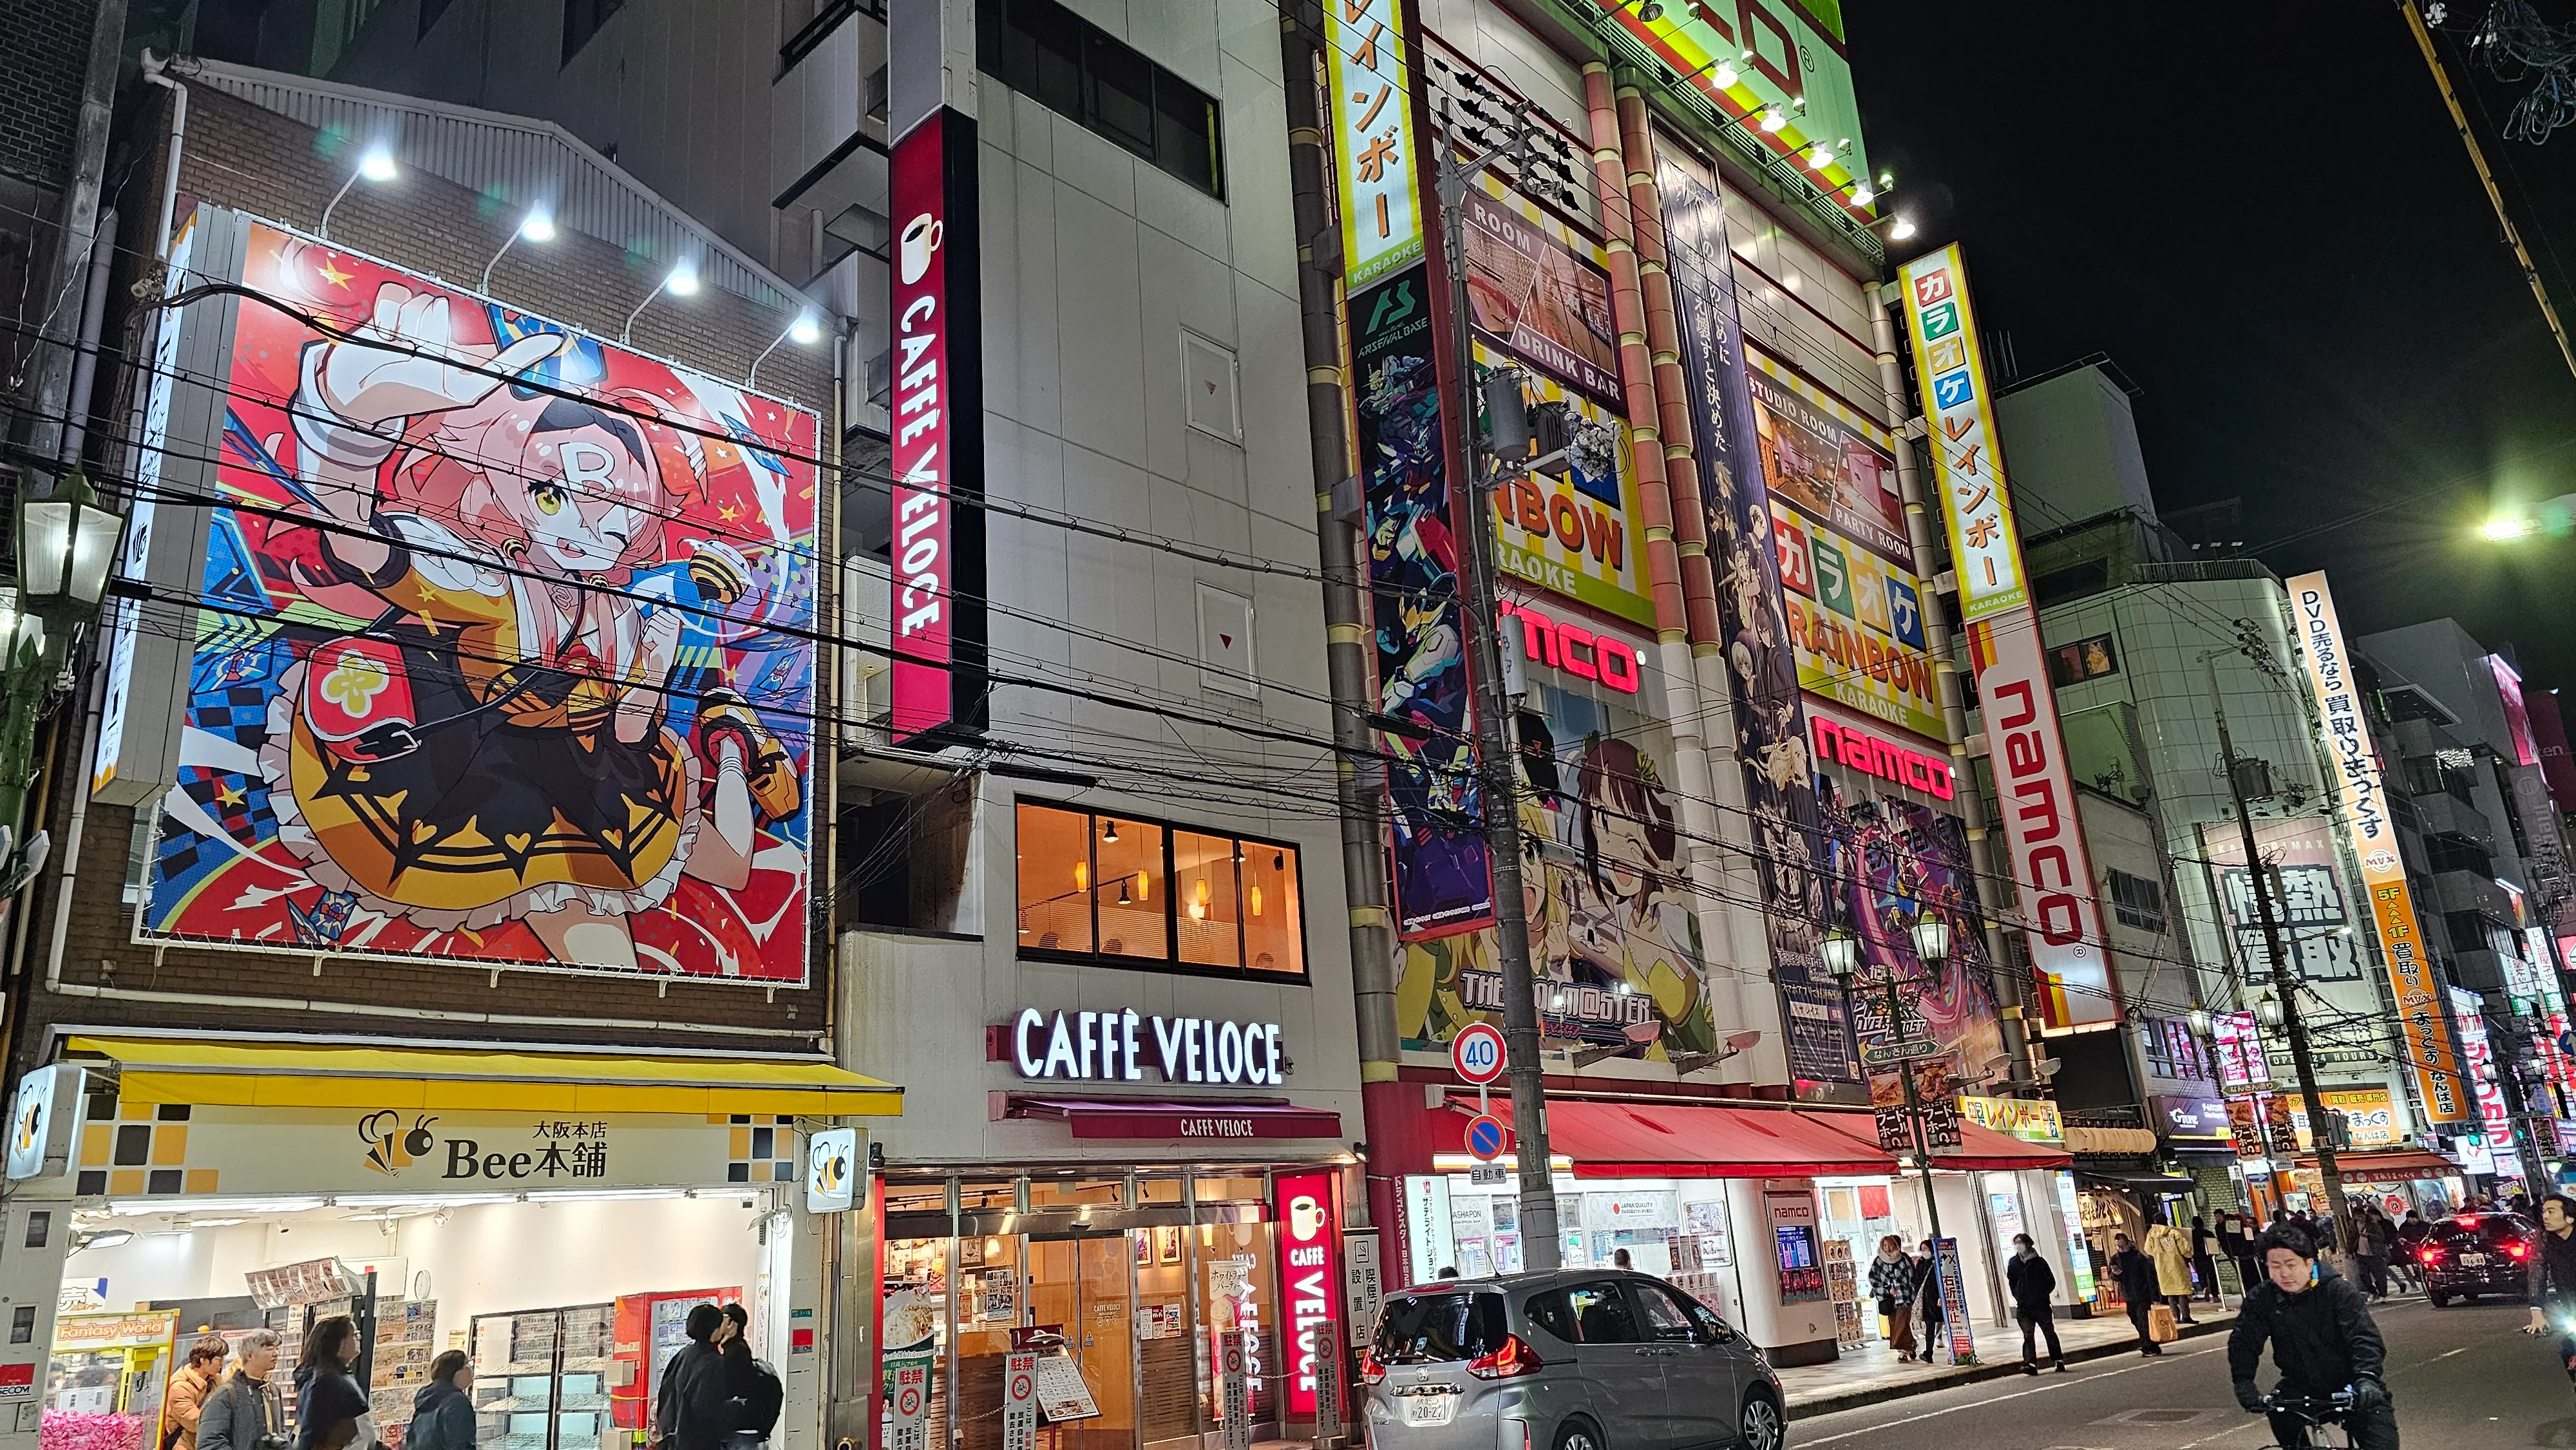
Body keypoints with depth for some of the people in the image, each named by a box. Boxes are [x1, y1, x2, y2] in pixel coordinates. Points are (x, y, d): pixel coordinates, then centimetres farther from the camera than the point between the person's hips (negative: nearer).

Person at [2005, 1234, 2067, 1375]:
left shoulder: (2039, 1262, -2)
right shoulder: (2013, 1263, 6)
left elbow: (2051, 1281, 3)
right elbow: (2012, 1282, 15)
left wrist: (2042, 1294, -2)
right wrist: (2019, 1297, 7)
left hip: (2041, 1305, -2)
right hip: (2024, 1307, 2)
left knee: (2050, 1333, 7)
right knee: (2028, 1335, -6)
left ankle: (2058, 1361, 22)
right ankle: (2030, 1364, -11)